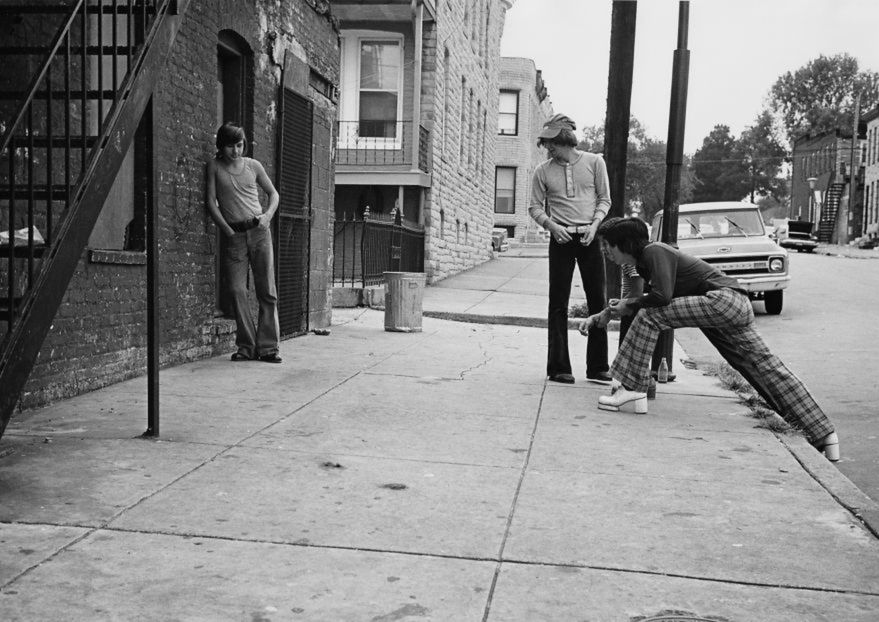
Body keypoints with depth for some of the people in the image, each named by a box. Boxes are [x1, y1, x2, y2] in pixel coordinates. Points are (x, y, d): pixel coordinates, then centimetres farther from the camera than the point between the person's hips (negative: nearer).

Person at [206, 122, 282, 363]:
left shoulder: (253, 165, 10)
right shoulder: (215, 167, 5)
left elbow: (273, 193, 18)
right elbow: (211, 202, 2)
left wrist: (268, 215, -1)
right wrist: (228, 231, -6)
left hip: (259, 231, 1)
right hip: (234, 235, -1)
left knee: (267, 291, -3)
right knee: (237, 291, -8)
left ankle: (267, 347, 1)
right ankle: (246, 347, -1)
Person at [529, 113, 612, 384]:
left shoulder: (594, 162, 3)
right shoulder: (543, 171, 4)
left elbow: (604, 199, 6)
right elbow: (535, 207, 7)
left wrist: (594, 225, -9)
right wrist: (552, 225, -10)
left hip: (590, 238, 0)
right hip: (561, 239, 0)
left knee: (598, 301, 2)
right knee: (558, 303, -1)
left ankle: (597, 367, 10)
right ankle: (558, 367, 4)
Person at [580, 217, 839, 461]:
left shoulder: (654, 251, -12)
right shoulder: (646, 258, 16)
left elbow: (662, 296, -25)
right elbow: (647, 298, 29)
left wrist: (629, 305, -9)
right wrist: (603, 314, 22)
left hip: (724, 299, -10)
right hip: (733, 307, 10)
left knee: (649, 317, -16)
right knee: (768, 370, 9)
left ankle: (633, 389, -13)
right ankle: (824, 434, 13)